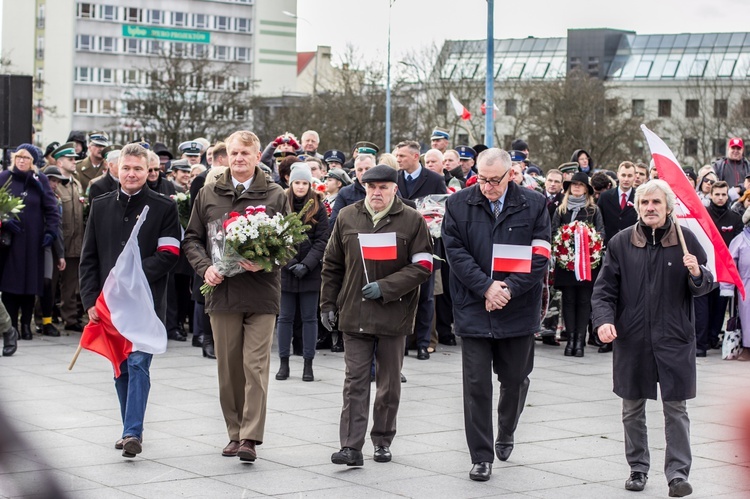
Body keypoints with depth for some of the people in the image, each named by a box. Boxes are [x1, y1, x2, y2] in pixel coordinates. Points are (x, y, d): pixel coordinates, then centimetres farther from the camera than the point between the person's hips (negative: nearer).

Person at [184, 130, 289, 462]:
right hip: (222, 291, 2)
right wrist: (205, 267, -5)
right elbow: (192, 238, 13)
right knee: (228, 367, 8)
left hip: (261, 294, -2)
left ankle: (251, 437, -8)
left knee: (256, 366, -8)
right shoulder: (209, 194, 10)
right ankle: (235, 432, 19)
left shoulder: (275, 196, 4)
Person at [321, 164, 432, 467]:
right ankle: (351, 447, -6)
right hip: (354, 314, 1)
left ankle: (382, 441, 23)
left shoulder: (412, 221, -1)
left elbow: (423, 266, -6)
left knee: (389, 383, 9)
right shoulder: (347, 218, 6)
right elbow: (332, 265, 13)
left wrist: (386, 287, -14)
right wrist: (328, 303, 10)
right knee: (355, 381, -4)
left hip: (393, 314, -1)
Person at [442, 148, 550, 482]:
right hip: (473, 310, 0)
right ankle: (481, 457, 9)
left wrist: (508, 290, -15)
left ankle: (505, 435, 40)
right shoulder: (458, 204, 0)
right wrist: (486, 287, -14)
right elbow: (455, 252, -4)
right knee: (476, 385, 0)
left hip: (518, 310, 1)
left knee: (515, 379, 13)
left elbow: (539, 257, -5)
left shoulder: (534, 205, -1)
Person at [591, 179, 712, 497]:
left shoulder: (685, 240, 0)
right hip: (632, 340, 2)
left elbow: (704, 287, 5)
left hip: (674, 339, -2)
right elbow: (604, 289, 4)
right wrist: (603, 319, -12)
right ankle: (638, 469, 24)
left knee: (676, 408, -2)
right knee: (633, 409, 11)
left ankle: (678, 473, 5)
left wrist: (697, 274, -17)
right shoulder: (621, 243, 2)